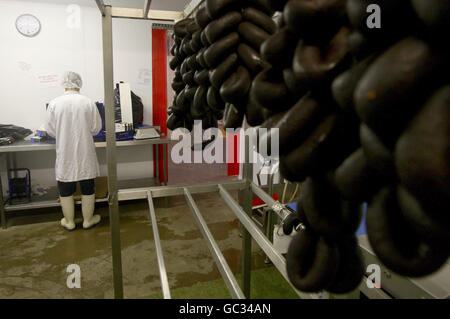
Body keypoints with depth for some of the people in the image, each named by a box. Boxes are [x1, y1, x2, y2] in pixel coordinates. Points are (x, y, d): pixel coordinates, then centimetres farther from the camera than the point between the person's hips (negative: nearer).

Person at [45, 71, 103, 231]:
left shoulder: (54, 104, -8)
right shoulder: (88, 103, -9)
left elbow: (50, 130, -1)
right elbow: (96, 128, -3)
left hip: (65, 154, 1)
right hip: (85, 153, 0)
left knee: (66, 188, 14)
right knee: (88, 187, 13)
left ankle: (69, 222, 28)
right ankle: (88, 220, 25)